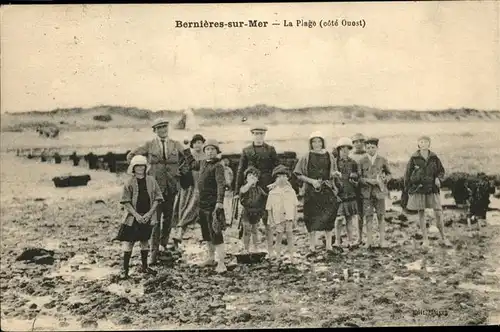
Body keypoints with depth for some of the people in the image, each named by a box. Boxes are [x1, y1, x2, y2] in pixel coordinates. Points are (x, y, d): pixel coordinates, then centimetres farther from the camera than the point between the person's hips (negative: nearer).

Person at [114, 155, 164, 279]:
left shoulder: (151, 181, 0)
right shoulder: (129, 183, -6)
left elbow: (157, 198, 1)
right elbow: (126, 201, -6)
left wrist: (149, 213, -9)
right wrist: (136, 214, -15)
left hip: (147, 217, 2)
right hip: (133, 217, -2)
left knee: (145, 241, 13)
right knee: (129, 242, -1)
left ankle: (144, 267, 26)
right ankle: (125, 269, 7)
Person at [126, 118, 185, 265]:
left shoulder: (175, 144, 6)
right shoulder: (149, 145, 1)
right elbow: (130, 156, 6)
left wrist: (178, 171, 7)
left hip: (171, 186, 3)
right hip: (155, 185, -3)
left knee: (168, 217, 9)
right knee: (155, 219, -5)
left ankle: (164, 244, 25)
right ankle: (154, 252, -1)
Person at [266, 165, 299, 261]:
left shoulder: (291, 191, 7)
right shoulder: (272, 192, 4)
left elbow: (295, 206, 9)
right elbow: (269, 209, 5)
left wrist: (295, 219, 5)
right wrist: (271, 222, 1)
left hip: (289, 217, 1)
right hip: (278, 218, -1)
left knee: (290, 235, 0)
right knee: (278, 237, 3)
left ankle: (290, 255, 8)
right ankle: (277, 256, 14)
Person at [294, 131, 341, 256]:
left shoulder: (329, 156, 7)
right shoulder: (306, 157, 0)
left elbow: (332, 174, 12)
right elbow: (299, 174, -1)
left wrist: (335, 174, -10)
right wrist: (312, 181, -12)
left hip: (327, 190, 2)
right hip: (311, 191, -2)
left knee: (329, 218, 1)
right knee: (312, 219, 0)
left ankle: (329, 245, 12)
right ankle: (312, 247, 8)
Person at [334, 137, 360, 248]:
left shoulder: (353, 163, 12)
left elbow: (357, 179, 18)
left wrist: (355, 181, -1)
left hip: (351, 194, 4)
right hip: (338, 194, -4)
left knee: (349, 218, 8)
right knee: (339, 218, -9)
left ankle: (349, 241, 16)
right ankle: (337, 241, 1)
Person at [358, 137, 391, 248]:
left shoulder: (383, 160, 5)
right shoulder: (362, 161, 3)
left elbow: (388, 173, 15)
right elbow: (358, 177, 3)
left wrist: (383, 180, -4)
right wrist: (368, 181, -13)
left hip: (379, 191, 0)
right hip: (367, 192, 0)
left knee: (381, 216, 4)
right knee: (368, 216, 0)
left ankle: (382, 240, 14)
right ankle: (369, 241, 9)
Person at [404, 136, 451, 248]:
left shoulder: (434, 157, 4)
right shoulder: (414, 158, -1)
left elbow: (441, 171, 13)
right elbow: (408, 173, 4)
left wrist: (438, 178, -7)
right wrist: (407, 188, 3)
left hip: (432, 189, 1)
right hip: (418, 189, -1)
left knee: (438, 213, -3)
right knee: (421, 213, 3)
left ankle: (443, 237, 13)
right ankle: (425, 239, 12)